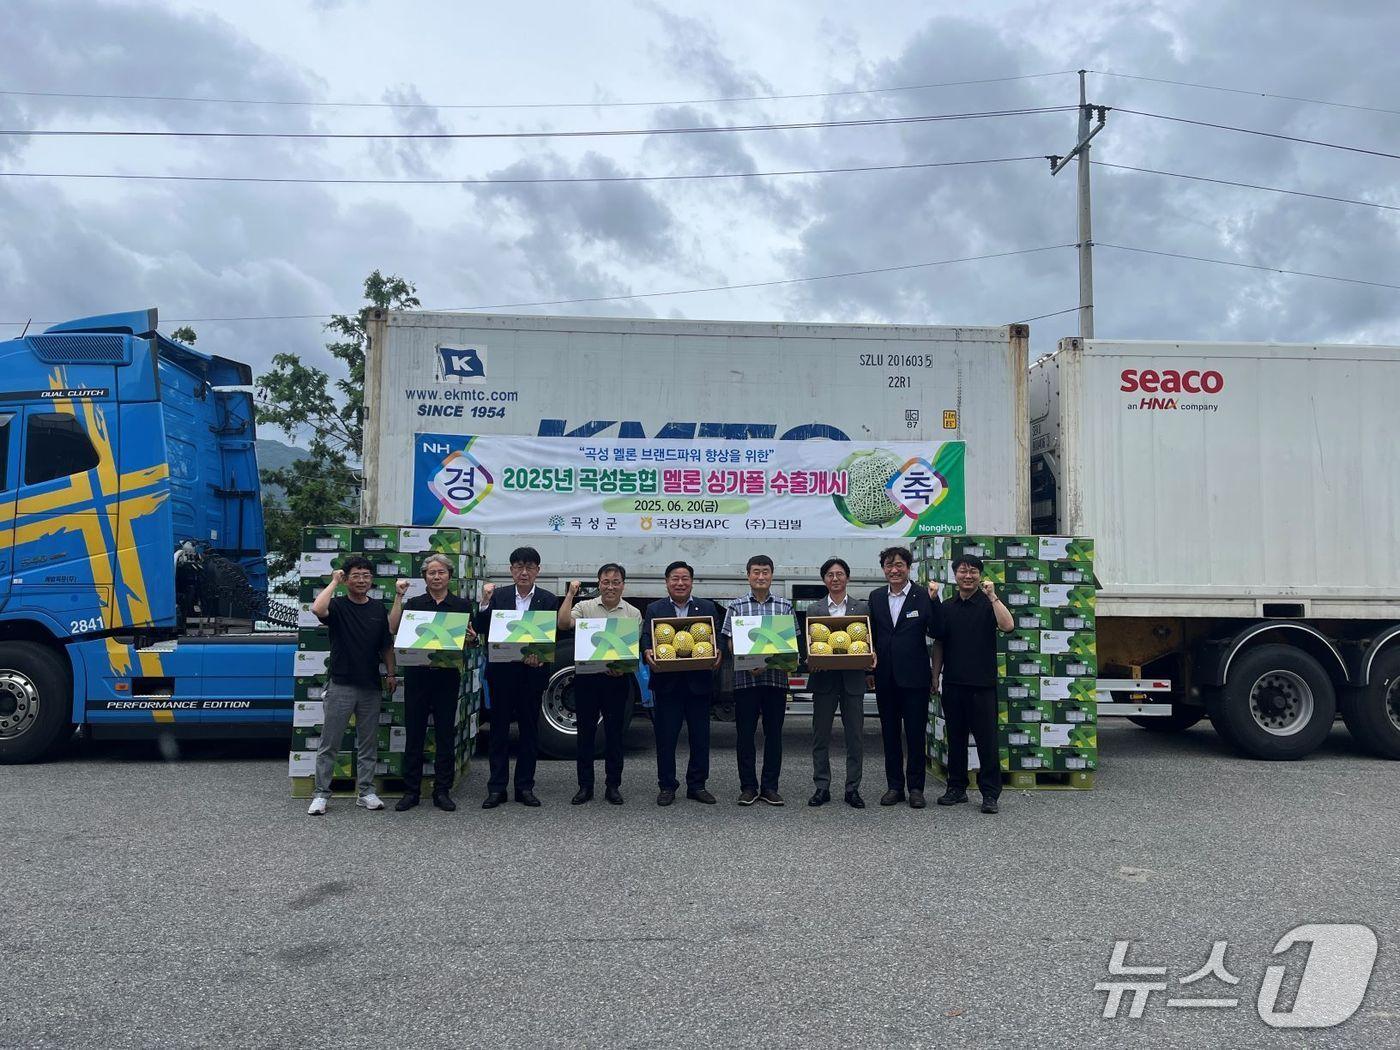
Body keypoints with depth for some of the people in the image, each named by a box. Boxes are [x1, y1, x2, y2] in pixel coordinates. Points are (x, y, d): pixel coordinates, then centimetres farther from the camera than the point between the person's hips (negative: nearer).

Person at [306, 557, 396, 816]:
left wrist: (390, 673, 9)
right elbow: (317, 609, -28)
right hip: (341, 686, -4)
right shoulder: (338, 605, -4)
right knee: (329, 744, 1)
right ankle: (321, 794, 9)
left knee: (368, 744, 10)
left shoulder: (378, 609, 9)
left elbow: (387, 645, 15)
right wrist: (333, 582, -18)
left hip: (371, 687, 4)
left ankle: (365, 792, 18)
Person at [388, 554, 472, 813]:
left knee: (445, 733, 5)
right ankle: (411, 790, 13)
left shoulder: (462, 605, 7)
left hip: (448, 676, 0)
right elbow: (394, 629, -7)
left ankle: (442, 791, 13)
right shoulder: (414, 603, 6)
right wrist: (399, 596, -8)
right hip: (417, 674, 0)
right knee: (414, 733, 4)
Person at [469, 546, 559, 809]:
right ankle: (496, 787, 14)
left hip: (532, 673, 0)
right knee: (499, 728, 6)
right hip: (501, 672, 0)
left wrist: (540, 656, -20)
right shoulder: (497, 596, 4)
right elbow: (482, 630, -3)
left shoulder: (549, 600, 2)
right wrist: (485, 604, -16)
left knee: (530, 730, 7)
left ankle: (525, 787, 17)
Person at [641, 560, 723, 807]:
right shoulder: (654, 609, 7)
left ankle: (697, 785, 18)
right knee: (666, 737, 3)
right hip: (667, 683, -1)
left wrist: (718, 652, -18)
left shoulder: (708, 608, 9)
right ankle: (666, 786, 14)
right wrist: (648, 652, -23)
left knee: (700, 736, 6)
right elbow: (646, 638, -1)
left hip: (699, 682, 1)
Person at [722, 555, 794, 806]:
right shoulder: (737, 606, 5)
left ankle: (770, 787, 15)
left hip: (776, 677, 1)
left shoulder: (785, 606, 8)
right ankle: (748, 787, 13)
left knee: (774, 733, 6)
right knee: (746, 733, 3)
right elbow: (731, 642, 1)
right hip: (745, 678, -1)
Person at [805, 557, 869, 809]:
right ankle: (822, 787, 15)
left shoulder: (862, 608, 6)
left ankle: (853, 789, 14)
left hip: (853, 678, 0)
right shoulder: (814, 609, 6)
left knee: (854, 736, 4)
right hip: (824, 678, 0)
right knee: (820, 736, 5)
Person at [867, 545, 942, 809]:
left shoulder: (923, 596, -6)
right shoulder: (876, 597, 7)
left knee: (915, 734, 4)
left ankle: (916, 787, 14)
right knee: (890, 733, 11)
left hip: (914, 676, -4)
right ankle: (894, 786, 21)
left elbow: (936, 633, -13)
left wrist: (932, 600, -22)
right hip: (885, 676, 4)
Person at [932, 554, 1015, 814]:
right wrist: (935, 675, 12)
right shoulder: (947, 607, 11)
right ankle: (957, 788, 21)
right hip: (953, 683, 4)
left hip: (982, 683, -4)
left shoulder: (988, 603, -1)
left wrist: (992, 596, -22)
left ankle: (990, 793, 6)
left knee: (987, 738, -1)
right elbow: (939, 644, 15)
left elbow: (1008, 625, -20)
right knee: (955, 737, 11)